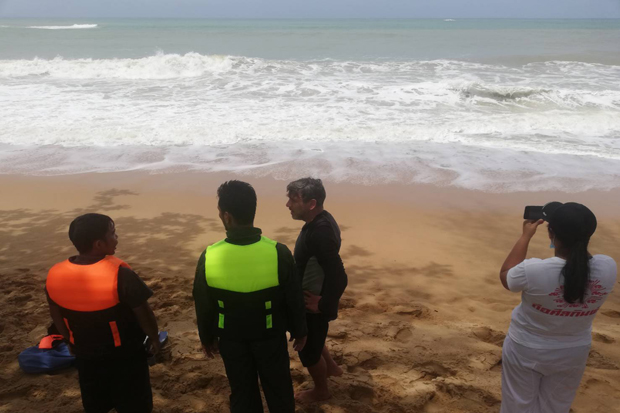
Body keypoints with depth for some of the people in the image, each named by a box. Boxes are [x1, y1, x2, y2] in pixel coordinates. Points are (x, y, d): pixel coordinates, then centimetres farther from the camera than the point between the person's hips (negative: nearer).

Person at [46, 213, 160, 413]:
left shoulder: (54, 275, -12)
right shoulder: (120, 275, -28)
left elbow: (57, 318, 3)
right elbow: (144, 314, -18)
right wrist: (154, 338, 1)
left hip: (86, 355, 5)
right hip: (125, 354, -4)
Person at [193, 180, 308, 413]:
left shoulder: (208, 258, -19)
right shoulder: (278, 253, -22)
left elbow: (204, 307, -5)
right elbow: (294, 299, -10)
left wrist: (207, 337, 13)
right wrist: (299, 331, 8)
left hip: (231, 340, 1)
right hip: (271, 337, -1)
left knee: (242, 393, 20)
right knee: (278, 389, 20)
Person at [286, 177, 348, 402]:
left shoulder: (320, 232, -34)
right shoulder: (320, 221, -3)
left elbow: (338, 277, -35)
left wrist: (323, 305, -22)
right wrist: (319, 298, 18)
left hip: (314, 304, -9)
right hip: (311, 297, 9)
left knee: (308, 349, 13)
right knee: (311, 338, 30)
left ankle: (321, 391, 37)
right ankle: (331, 367, 50)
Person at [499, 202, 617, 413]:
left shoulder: (533, 270, -32)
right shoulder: (608, 268, -22)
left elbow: (505, 276, -8)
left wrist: (526, 236, -4)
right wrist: (577, 232, 5)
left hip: (526, 349, -3)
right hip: (573, 353, 3)